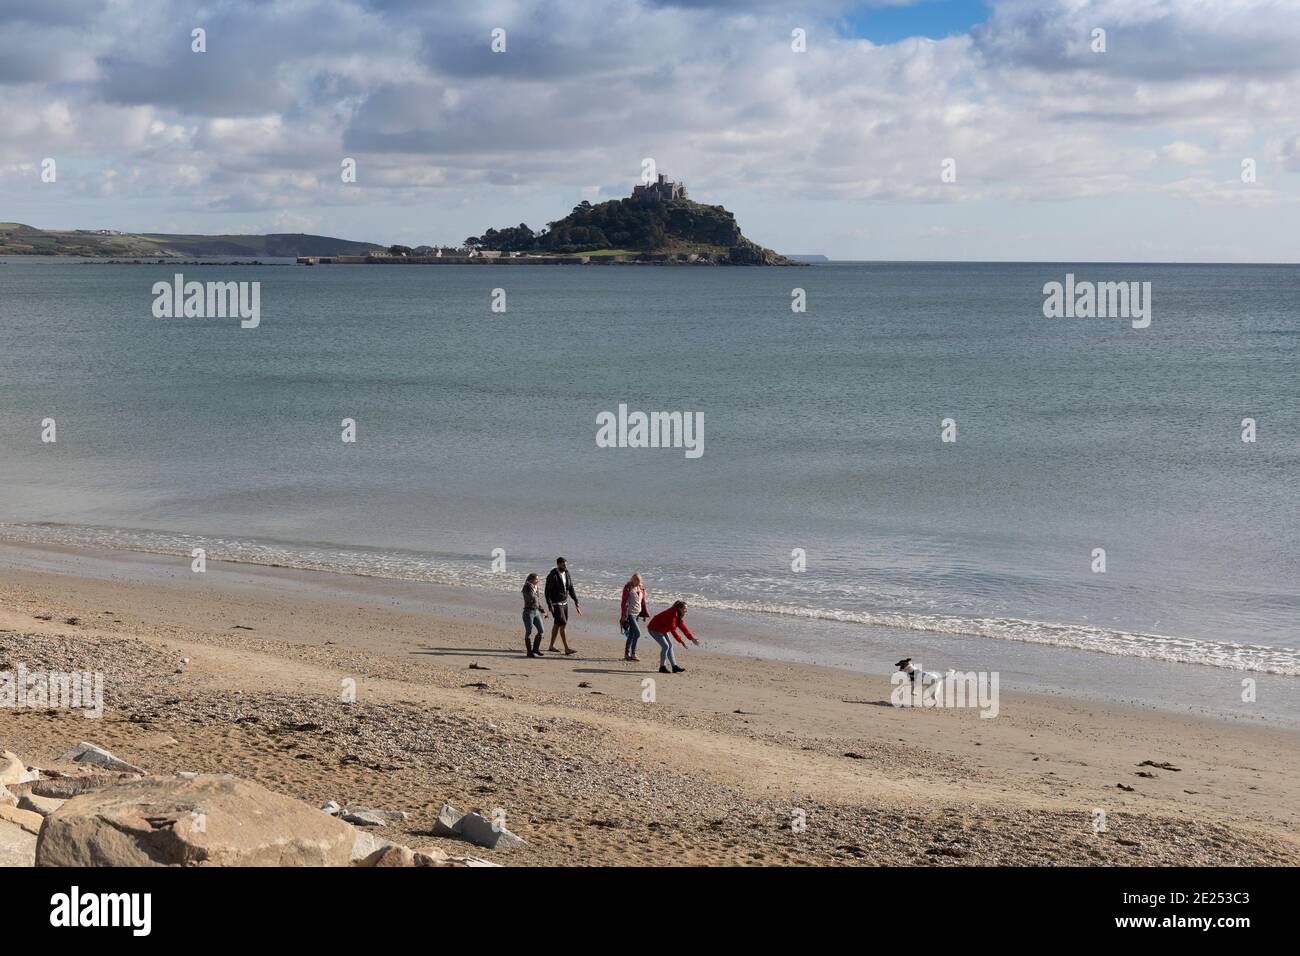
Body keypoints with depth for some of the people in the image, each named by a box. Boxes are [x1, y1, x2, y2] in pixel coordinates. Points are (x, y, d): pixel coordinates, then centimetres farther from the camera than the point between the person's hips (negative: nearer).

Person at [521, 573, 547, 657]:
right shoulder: (526, 588, -11)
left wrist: (542, 611, 18)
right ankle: (529, 652, 7)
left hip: (536, 612, 7)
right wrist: (534, 589, -16)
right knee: (528, 632, 0)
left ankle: (536, 649, 15)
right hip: (528, 612, -7)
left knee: (541, 631, 2)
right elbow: (531, 598, -26)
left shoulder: (535, 588, 12)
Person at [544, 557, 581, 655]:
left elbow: (571, 589, 13)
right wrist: (550, 605, -23)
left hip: (564, 603, 8)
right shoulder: (553, 576, -17)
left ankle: (551, 646, 24)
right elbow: (547, 591, -17)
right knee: (563, 625, -12)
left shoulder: (566, 574, 6)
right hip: (556, 604, -8)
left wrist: (576, 602, 9)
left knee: (557, 624, 14)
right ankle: (567, 648, -13)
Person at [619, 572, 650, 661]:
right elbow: (624, 602, -9)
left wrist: (644, 614, 14)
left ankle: (627, 654, 19)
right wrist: (623, 615, -13)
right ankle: (633, 654, -6)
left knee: (631, 634, 11)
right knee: (637, 633, -13)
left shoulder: (641, 588, 9)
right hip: (630, 613, -7)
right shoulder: (628, 587, -9)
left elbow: (643, 601, 16)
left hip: (637, 614, 7)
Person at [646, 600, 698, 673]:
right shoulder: (673, 614, -28)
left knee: (669, 646, 7)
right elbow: (673, 629, -33)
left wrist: (692, 638, 4)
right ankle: (662, 667, -6)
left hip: (661, 630, 11)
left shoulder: (679, 615, 4)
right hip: (654, 629, -11)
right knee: (665, 646, -16)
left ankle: (674, 667, 9)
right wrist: (680, 640, -34)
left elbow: (683, 627, 8)